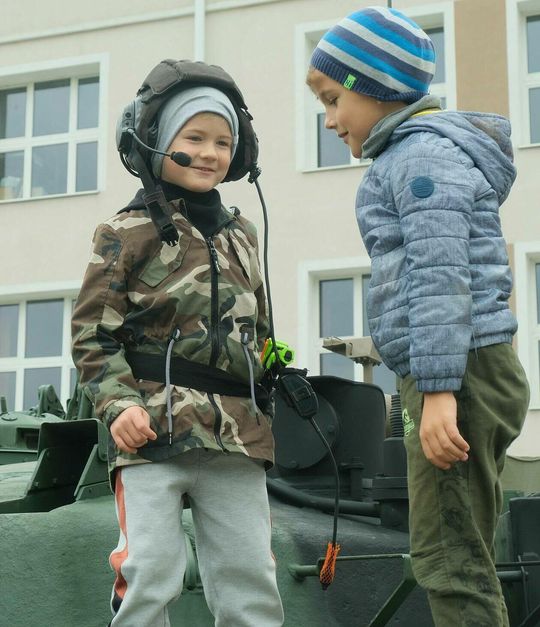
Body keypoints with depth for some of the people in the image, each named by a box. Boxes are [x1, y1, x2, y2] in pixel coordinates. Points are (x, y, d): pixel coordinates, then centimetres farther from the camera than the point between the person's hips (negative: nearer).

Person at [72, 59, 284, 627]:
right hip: (155, 431, -5)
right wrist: (119, 404, -15)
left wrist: (271, 399, 18)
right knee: (150, 577, -8)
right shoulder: (128, 232, 2)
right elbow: (92, 334, -1)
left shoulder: (241, 235, 18)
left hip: (236, 432, 5)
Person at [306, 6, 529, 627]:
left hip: (458, 370, -11)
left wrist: (438, 388, -23)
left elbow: (440, 275, -18)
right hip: (455, 378, 11)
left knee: (449, 560, -10)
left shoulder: (423, 151, -8)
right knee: (460, 556, 12)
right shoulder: (419, 151, 24)